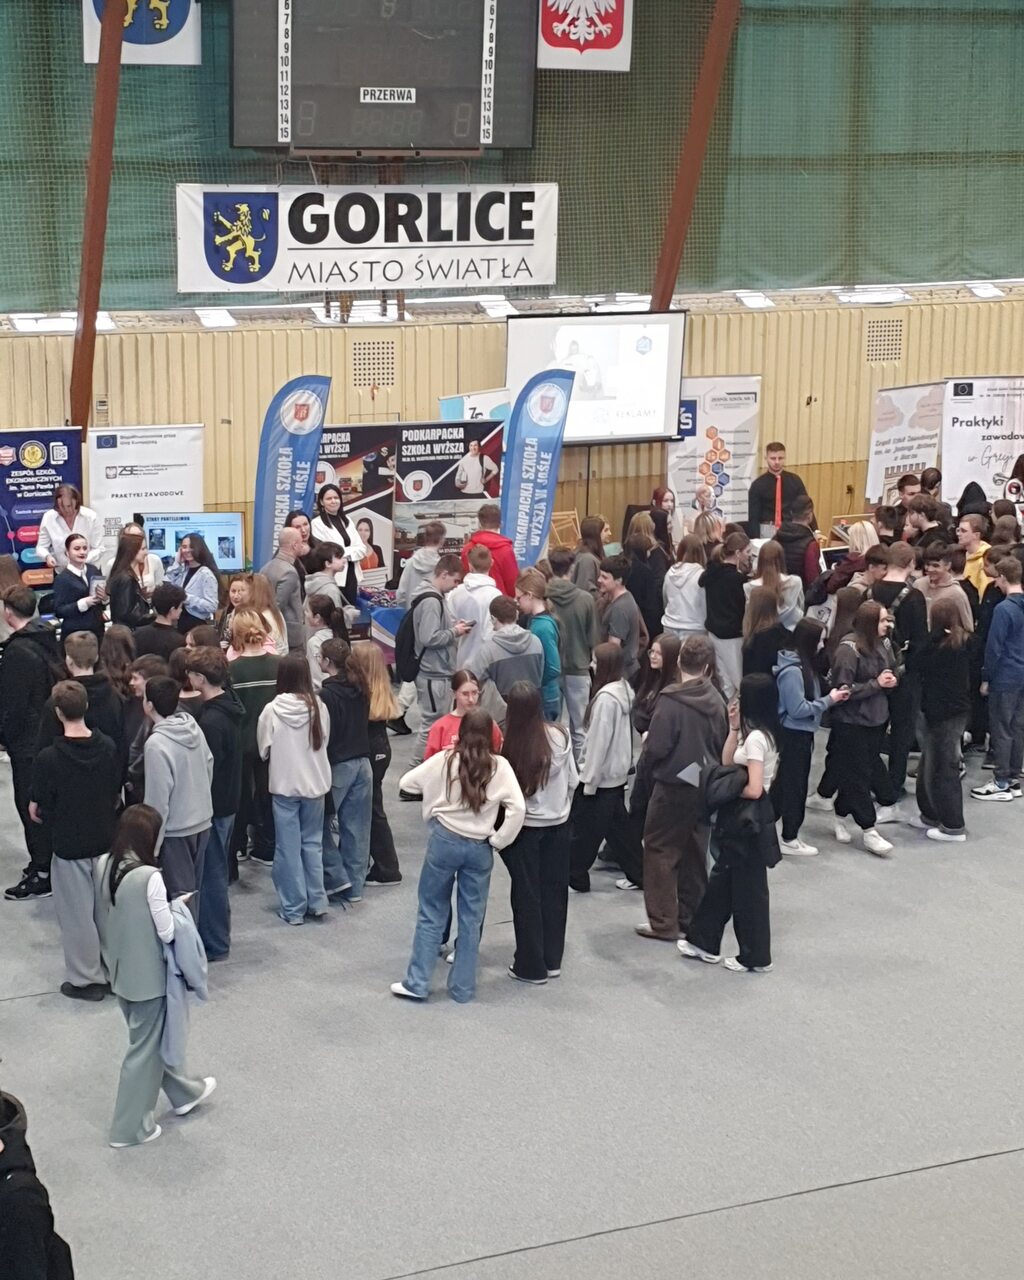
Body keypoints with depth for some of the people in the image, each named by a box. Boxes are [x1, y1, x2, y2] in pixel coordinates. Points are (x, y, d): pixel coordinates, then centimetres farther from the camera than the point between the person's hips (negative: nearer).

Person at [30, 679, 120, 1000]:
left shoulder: (48, 758, -21)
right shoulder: (108, 748, -6)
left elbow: (40, 808, -13)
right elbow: (117, 795, 3)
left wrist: (41, 811, 8)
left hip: (69, 845, -4)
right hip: (105, 841, 5)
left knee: (77, 914, 8)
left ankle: (86, 979, 17)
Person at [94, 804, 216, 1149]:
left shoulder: (103, 866, -7)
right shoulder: (150, 877, -27)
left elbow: (101, 919, 5)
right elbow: (167, 932, -21)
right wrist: (174, 909, -2)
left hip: (119, 971, 7)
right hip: (148, 976, -7)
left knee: (154, 1036, 25)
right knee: (145, 1048, 9)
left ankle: (185, 1092, 45)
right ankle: (130, 1127, 19)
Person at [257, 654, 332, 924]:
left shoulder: (272, 710, -13)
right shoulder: (318, 707, -9)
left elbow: (263, 750, -2)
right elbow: (324, 742, 3)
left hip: (284, 785, -2)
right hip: (314, 783, 2)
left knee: (288, 847, 6)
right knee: (312, 843, 16)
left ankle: (293, 909, 10)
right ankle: (316, 902, 16)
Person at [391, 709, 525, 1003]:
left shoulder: (445, 761, -3)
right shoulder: (500, 767, -3)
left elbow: (406, 783, 4)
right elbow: (518, 808, -11)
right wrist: (498, 840, -2)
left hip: (444, 840, -1)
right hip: (480, 847, 1)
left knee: (431, 914, 9)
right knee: (471, 919, 11)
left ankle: (417, 982, 9)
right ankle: (462, 987, 17)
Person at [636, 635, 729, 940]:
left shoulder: (671, 701, -21)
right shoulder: (716, 700, -5)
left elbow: (655, 748, -20)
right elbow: (723, 744, 3)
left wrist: (646, 746, 1)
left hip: (674, 786, -6)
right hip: (705, 786, 6)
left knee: (660, 850, 5)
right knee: (694, 852, 16)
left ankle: (663, 922, 6)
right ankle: (690, 916, 24)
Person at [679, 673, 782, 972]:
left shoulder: (756, 738, -22)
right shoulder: (761, 733, 7)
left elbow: (754, 789, -26)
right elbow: (727, 763, 12)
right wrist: (734, 728, 2)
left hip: (749, 817, -10)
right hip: (742, 816, 10)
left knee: (748, 888, 3)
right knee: (722, 879, 18)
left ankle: (756, 958, 14)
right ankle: (704, 942, 28)